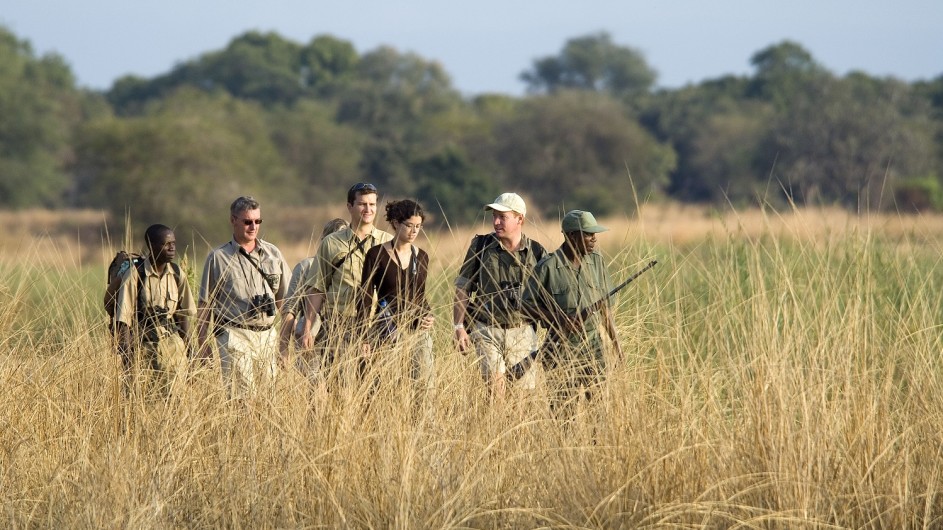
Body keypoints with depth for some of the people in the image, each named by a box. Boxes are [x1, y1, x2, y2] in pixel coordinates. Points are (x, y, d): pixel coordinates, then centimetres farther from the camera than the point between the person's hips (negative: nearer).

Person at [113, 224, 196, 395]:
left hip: (171, 344, 4)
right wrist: (127, 359, -13)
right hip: (142, 347, -4)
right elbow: (123, 321, -10)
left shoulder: (177, 275, 4)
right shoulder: (134, 275, -11)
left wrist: (184, 348, 6)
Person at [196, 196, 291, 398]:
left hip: (267, 335, 4)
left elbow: (284, 299, 17)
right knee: (241, 396, -14)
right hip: (235, 335, -4)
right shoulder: (218, 258, 4)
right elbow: (205, 305, 7)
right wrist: (203, 346, 2)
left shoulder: (273, 253, 13)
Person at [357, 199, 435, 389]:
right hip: (386, 332, -4)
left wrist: (429, 317, 1)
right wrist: (363, 339, -9)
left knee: (425, 381, -7)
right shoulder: (376, 255, -3)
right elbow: (365, 299, -3)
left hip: (418, 330, 4)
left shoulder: (421, 257, 11)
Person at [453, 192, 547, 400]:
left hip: (522, 333, 1)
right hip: (487, 331, -1)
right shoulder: (480, 246, 2)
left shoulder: (536, 253, 3)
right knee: (495, 383, -18)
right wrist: (458, 327, -4)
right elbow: (462, 288, 5)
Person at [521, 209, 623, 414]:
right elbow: (526, 303, -5)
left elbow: (604, 306, 13)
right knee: (567, 402, -8)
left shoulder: (596, 262, 6)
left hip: (593, 345, 5)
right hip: (561, 349, -5)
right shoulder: (548, 267, -10)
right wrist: (559, 319, -16)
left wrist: (616, 343, 11)